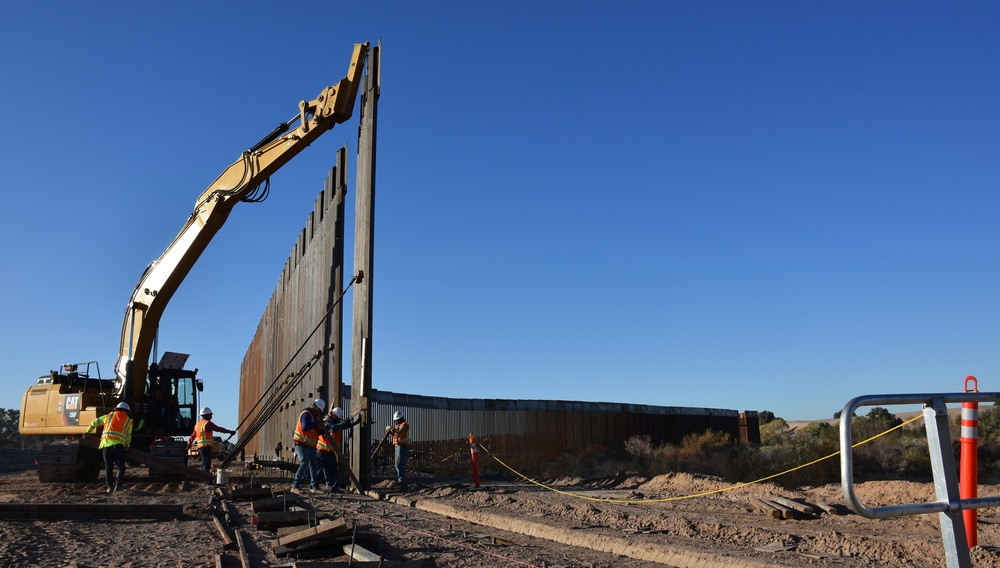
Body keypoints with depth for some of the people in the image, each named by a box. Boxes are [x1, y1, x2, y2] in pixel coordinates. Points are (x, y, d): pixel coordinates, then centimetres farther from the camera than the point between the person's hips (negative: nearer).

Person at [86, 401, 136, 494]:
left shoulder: (110, 415, 24)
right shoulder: (128, 420, 19)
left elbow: (94, 422, 29)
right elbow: (128, 436, 20)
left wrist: (88, 432, 44)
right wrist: (127, 446, 35)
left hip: (105, 443, 2)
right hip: (118, 444, -2)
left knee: (108, 466, 10)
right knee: (121, 466, 2)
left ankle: (109, 486, 5)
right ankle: (118, 485, -12)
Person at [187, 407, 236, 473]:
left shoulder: (198, 424, 18)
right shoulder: (207, 423, -10)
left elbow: (193, 435, 28)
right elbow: (218, 429, -15)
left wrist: (189, 443, 43)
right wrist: (229, 431, -13)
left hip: (200, 447, 9)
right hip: (206, 447, -9)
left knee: (204, 465, 15)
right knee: (206, 465, -12)